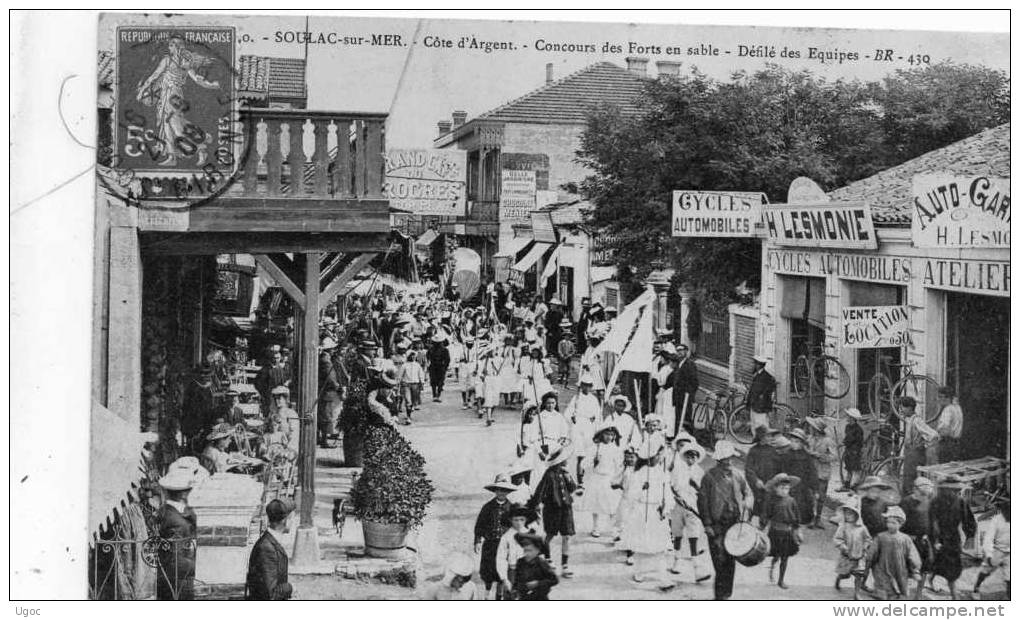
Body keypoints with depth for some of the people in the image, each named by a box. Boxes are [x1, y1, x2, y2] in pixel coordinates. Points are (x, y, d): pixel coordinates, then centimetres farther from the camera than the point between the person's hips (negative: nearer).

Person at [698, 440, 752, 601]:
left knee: (730, 561, 6)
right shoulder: (709, 477, -4)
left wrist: (746, 504, -5)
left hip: (735, 523, 4)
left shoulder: (738, 475, 9)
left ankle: (725, 594, 15)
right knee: (720, 559, -9)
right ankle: (721, 593, -2)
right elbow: (703, 501, -3)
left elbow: (748, 494, 19)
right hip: (717, 525, -4)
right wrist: (707, 524, -9)